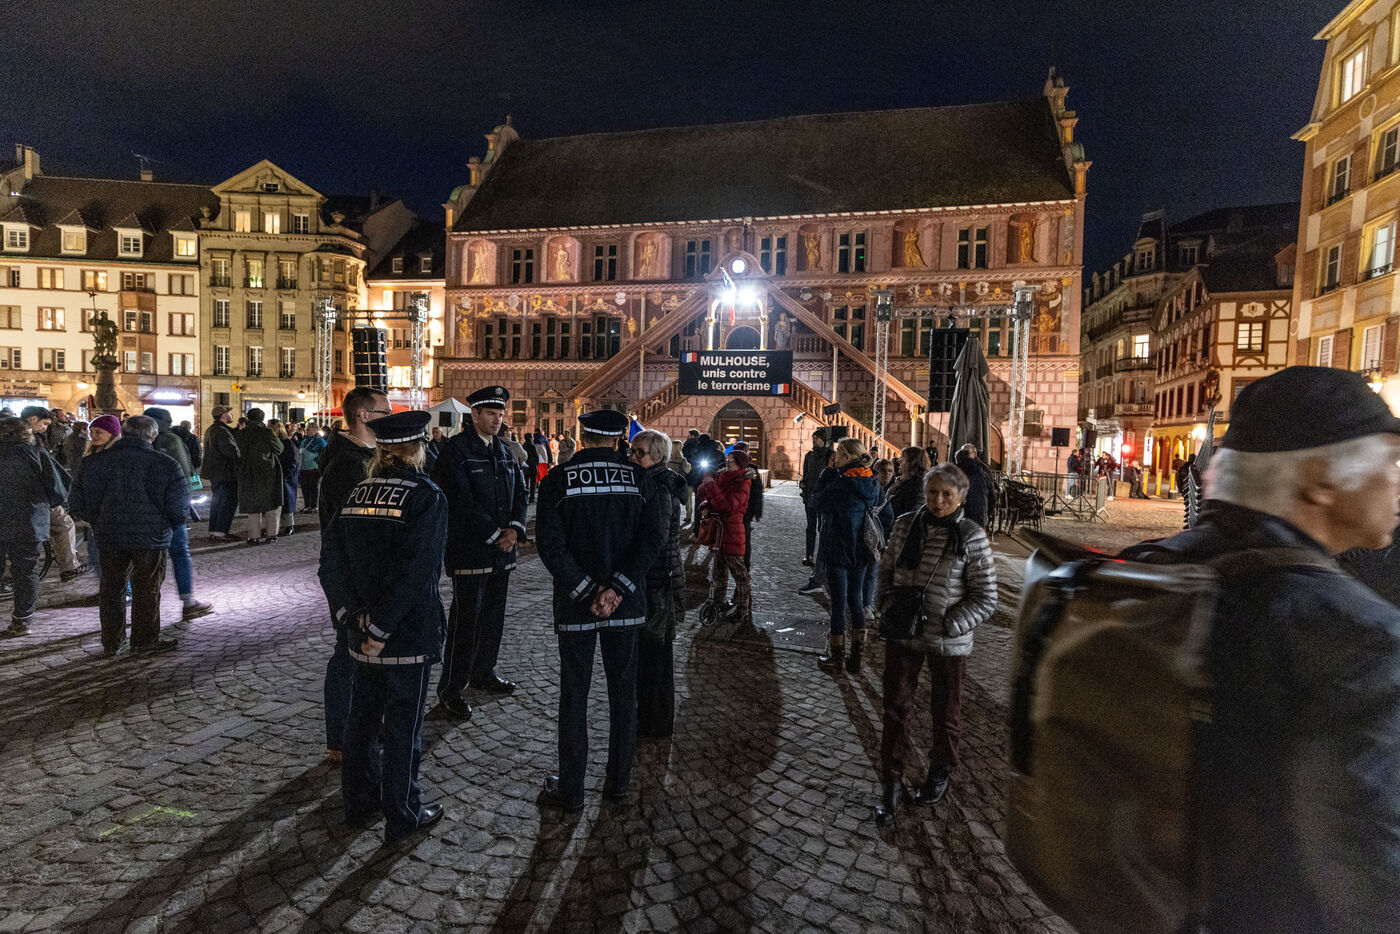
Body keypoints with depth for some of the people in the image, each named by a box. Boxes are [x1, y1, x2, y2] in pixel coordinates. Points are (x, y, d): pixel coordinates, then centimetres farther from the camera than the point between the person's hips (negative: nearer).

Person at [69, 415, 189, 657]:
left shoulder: (94, 463, 0)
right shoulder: (165, 465, -11)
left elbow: (77, 501, 7)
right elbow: (179, 508, -9)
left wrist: (98, 522, 22)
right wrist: (168, 524, 12)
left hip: (109, 537, 4)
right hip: (151, 537, -3)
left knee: (111, 589, 17)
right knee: (147, 590, 7)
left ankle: (111, 643, 27)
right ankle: (145, 642, 15)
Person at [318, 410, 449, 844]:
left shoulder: (356, 494, 3)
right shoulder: (426, 497, -16)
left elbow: (330, 561, 1)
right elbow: (417, 572, -23)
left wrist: (354, 613, -2)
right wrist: (382, 629, -16)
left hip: (365, 634, 6)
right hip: (410, 637, -6)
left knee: (362, 718, 21)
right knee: (403, 727, 8)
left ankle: (360, 801, 38)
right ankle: (402, 817, 23)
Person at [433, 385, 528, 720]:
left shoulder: (504, 451, 13)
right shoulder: (455, 450, -10)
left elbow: (519, 492, 12)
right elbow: (462, 502, -17)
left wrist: (514, 528, -5)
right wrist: (495, 535, -15)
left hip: (502, 550, 7)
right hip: (470, 550, -7)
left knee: (493, 616, 16)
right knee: (466, 621, -2)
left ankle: (483, 673, 33)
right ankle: (450, 689, 11)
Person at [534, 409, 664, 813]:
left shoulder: (557, 480, -6)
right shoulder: (639, 479, -2)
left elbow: (551, 547, -14)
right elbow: (651, 538, -11)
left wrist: (587, 593, -11)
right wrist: (617, 589, -13)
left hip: (575, 606, -1)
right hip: (626, 603, 2)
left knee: (574, 695, 11)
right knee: (623, 691, 15)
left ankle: (570, 790, 22)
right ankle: (619, 781, 28)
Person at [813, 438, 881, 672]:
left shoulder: (841, 483, -20)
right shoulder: (873, 483, 2)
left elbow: (818, 502, -8)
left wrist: (829, 470, -2)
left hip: (838, 551, -7)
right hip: (862, 552, 7)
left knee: (839, 602, 4)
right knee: (856, 600, 16)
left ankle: (836, 655, 17)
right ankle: (856, 655, 23)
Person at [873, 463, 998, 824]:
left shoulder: (972, 538, -13)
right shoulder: (905, 524, -3)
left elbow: (986, 600, -10)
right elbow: (886, 569, 10)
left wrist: (947, 626, -18)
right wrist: (885, 605, -5)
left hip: (948, 642, -2)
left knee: (945, 711, 18)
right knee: (895, 708, 9)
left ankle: (940, 773, 43)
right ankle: (891, 783, 26)